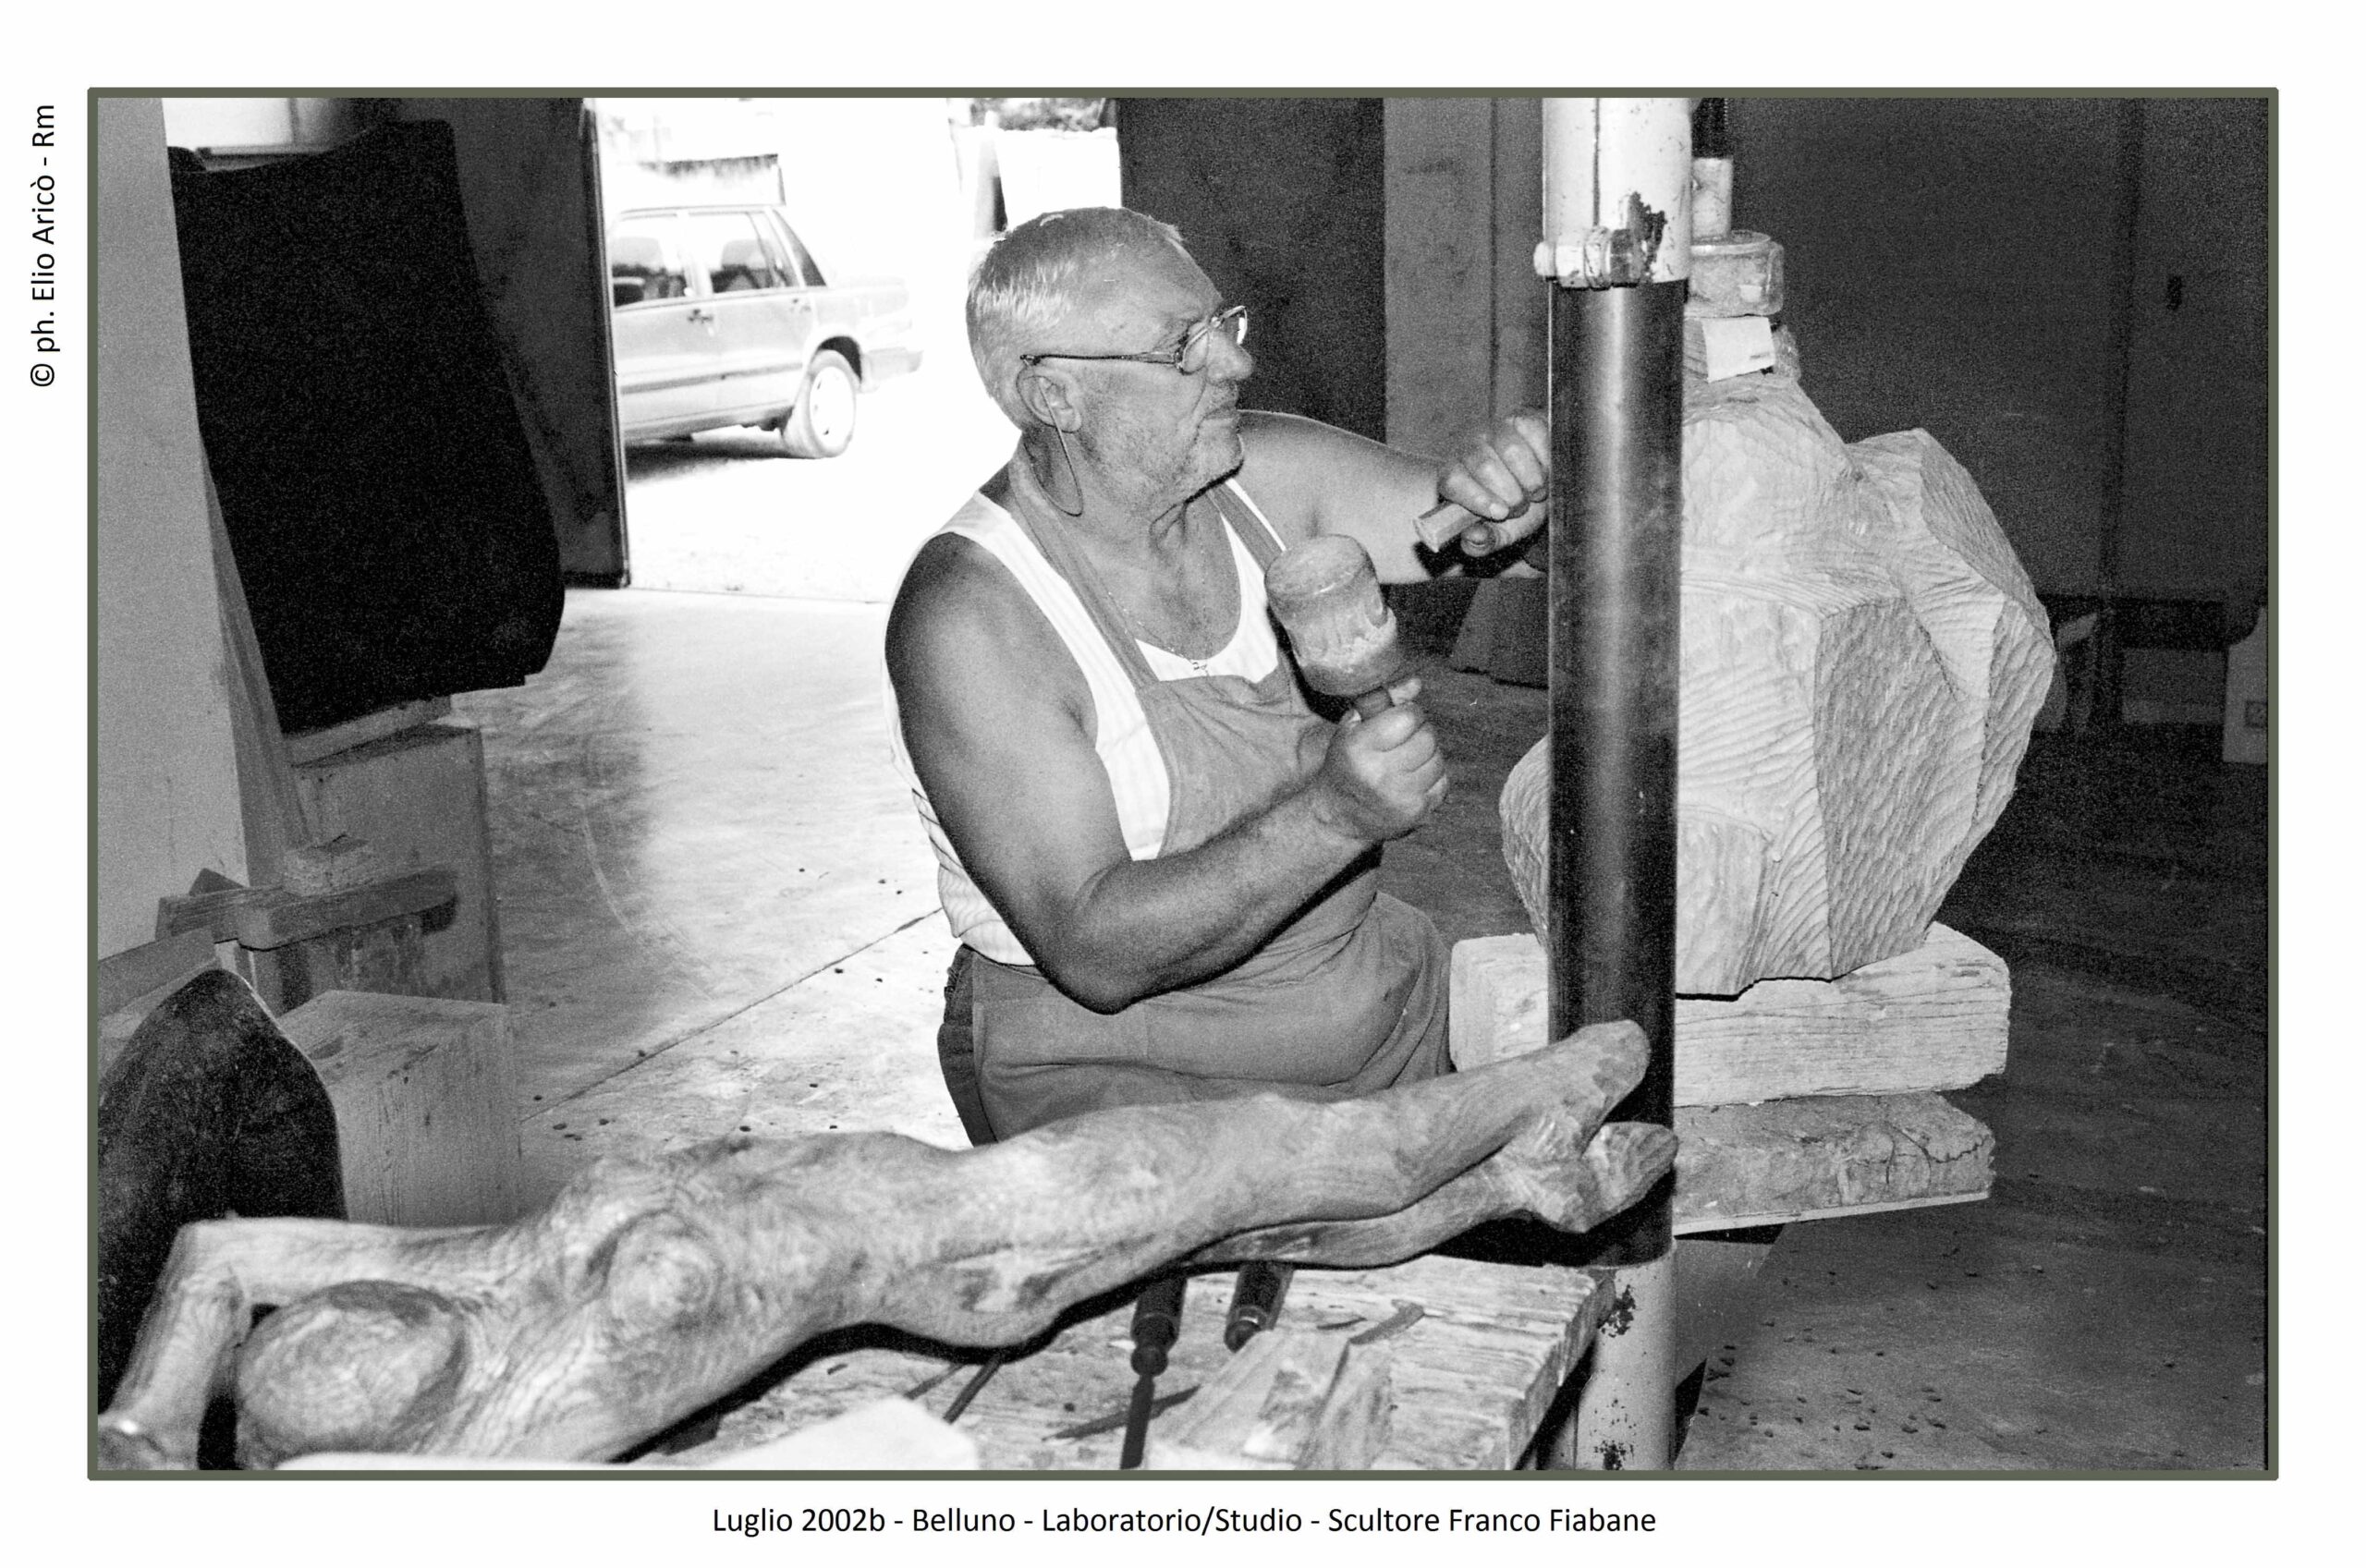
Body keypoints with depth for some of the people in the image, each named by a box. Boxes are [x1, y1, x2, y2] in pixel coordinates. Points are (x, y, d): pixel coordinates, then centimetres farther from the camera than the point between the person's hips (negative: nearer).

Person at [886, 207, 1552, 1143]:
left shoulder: (1260, 477, -1)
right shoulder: (968, 619, -19)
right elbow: (1092, 953, -24)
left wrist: (1499, 478, -14)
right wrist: (1337, 814, -35)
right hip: (1122, 1071, -6)